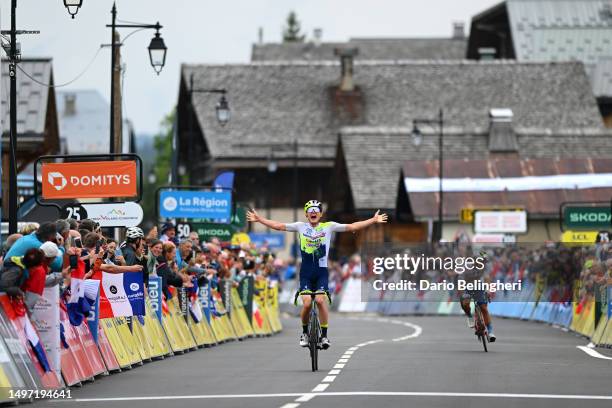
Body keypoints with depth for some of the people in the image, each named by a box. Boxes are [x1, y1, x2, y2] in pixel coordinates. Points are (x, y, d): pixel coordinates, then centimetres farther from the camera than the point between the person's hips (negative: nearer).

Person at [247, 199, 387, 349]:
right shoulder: (301, 227, 7)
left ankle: (324, 335, -6)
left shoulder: (328, 227, 4)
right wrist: (259, 219, 6)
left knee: (320, 300, -19)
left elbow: (352, 227, 0)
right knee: (307, 303, -12)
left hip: (321, 272, -1)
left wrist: (373, 220, -6)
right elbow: (278, 226, 9)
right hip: (306, 272, 1)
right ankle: (305, 332, 13)